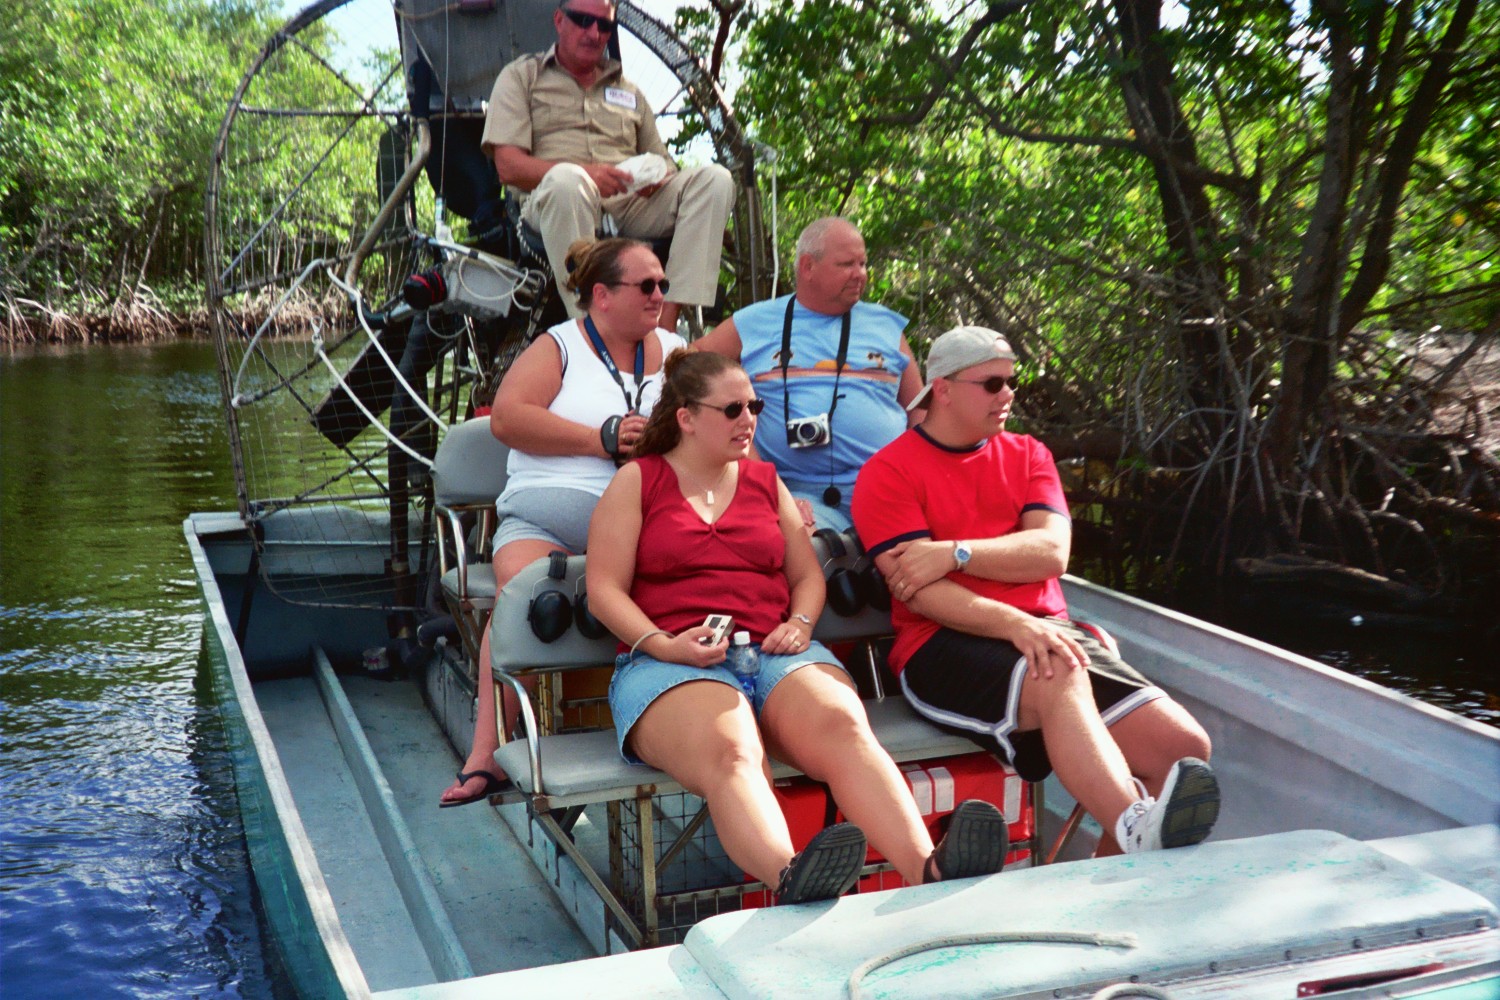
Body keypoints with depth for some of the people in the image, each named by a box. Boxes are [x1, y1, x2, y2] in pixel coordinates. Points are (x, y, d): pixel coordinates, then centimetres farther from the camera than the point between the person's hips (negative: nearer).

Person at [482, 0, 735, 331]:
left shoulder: (630, 91, 31)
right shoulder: (520, 76, 16)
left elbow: (662, 164, 26)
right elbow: (508, 167, 1)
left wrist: (658, 177, -3)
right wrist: (585, 173, -16)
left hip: (632, 203, 4)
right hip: (552, 201, -4)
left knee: (715, 179, -20)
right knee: (566, 179, -40)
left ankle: (666, 324, -33)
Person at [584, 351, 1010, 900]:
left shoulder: (765, 481, 24)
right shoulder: (636, 482, 12)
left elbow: (808, 575, 25)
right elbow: (605, 590, 4)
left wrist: (800, 623, 1)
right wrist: (662, 645, -13)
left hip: (776, 654, 3)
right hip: (670, 665, -3)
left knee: (844, 726, -31)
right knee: (730, 751, -38)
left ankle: (927, 872, -52)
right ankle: (791, 882, -63)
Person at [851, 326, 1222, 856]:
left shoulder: (1027, 455, 19)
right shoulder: (889, 472, 2)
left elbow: (1052, 551, 1)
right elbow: (917, 591, -11)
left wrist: (955, 552, -13)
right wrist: (1015, 623, -25)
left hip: (1046, 630, 6)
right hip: (944, 646, -6)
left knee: (1184, 747, -12)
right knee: (1060, 678, -38)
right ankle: (1139, 833, -54)